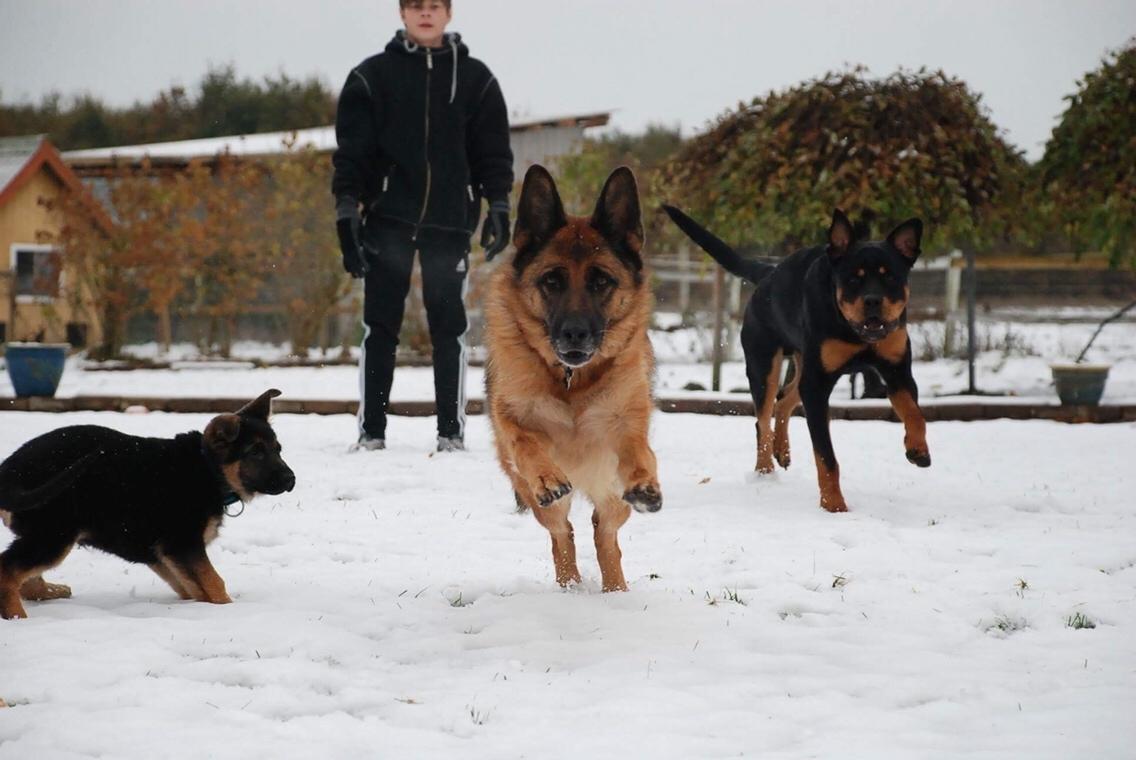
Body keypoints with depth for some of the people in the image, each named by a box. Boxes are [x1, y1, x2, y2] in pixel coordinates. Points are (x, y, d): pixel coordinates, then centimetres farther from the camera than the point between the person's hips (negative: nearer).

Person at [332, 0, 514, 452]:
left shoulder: (475, 78, 7)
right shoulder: (372, 76, 5)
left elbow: (493, 149, 8)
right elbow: (351, 148, 3)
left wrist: (498, 206, -1)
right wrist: (347, 206, -6)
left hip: (450, 221, 0)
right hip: (388, 218, 0)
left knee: (449, 327, 1)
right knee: (379, 325, 0)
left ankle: (452, 431, 6)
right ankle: (371, 429, 4)